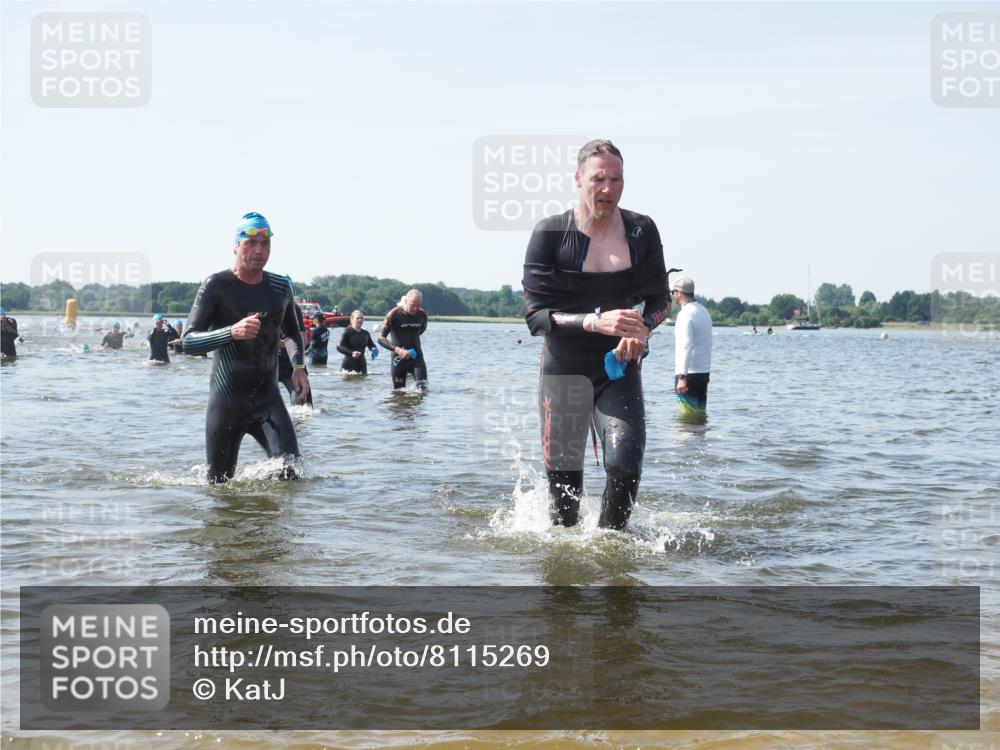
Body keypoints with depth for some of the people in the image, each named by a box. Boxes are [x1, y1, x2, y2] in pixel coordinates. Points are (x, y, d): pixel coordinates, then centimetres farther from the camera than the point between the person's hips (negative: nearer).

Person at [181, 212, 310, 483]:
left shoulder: (280, 287, 8)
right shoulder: (217, 285, -7)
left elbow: (292, 332, 27)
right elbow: (189, 342, -14)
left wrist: (298, 365, 7)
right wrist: (232, 332, -31)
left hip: (268, 400, 3)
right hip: (226, 402, -3)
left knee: (289, 471, -17)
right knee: (220, 483, 6)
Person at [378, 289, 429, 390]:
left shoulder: (422, 315, -3)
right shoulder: (394, 314, -14)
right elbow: (381, 338, -15)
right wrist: (397, 349, -29)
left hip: (416, 356, 2)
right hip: (399, 358, -2)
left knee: (423, 388, -13)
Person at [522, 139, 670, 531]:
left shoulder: (641, 231, -1)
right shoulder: (550, 234, -10)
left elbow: (660, 299, 8)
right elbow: (536, 315, -14)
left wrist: (641, 328, -15)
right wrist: (597, 322, -29)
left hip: (620, 367, 1)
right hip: (564, 369, -1)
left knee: (625, 467, -17)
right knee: (563, 479, 2)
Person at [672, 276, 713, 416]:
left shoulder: (685, 314, -14)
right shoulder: (704, 311, 15)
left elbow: (686, 346, -25)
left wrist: (682, 376, -31)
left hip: (689, 373, -9)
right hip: (704, 372, 9)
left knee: (687, 415, -7)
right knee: (700, 413, 12)